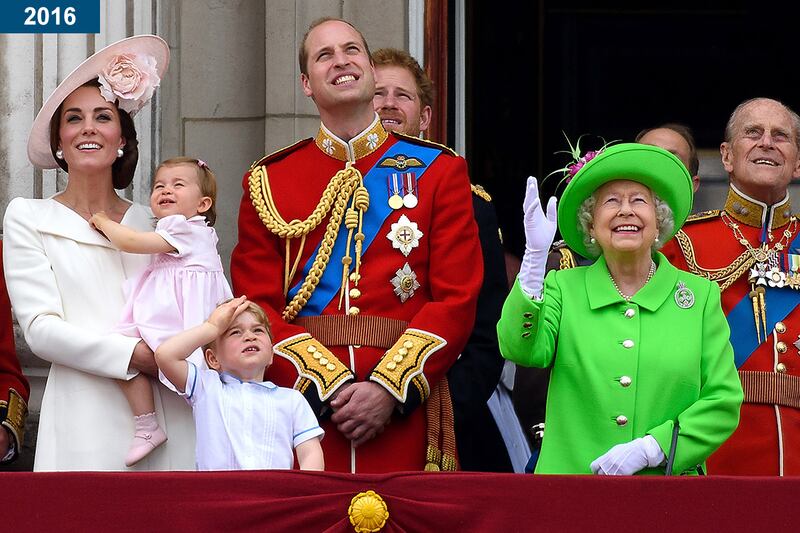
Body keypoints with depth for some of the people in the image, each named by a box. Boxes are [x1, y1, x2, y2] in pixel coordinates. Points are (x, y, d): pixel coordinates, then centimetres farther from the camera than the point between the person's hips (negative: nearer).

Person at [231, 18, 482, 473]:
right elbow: (257, 306, 2)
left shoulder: (439, 171, 8)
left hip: (404, 411, 0)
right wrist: (329, 386, -12)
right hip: (302, 400, 0)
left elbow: (457, 299, 0)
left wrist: (389, 389, -12)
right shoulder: (267, 181, 9)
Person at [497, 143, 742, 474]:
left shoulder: (701, 295, 3)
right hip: (571, 471, 0)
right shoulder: (563, 287, 4)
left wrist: (649, 448, -14)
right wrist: (536, 254, -21)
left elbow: (723, 401, -1)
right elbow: (523, 350, -14)